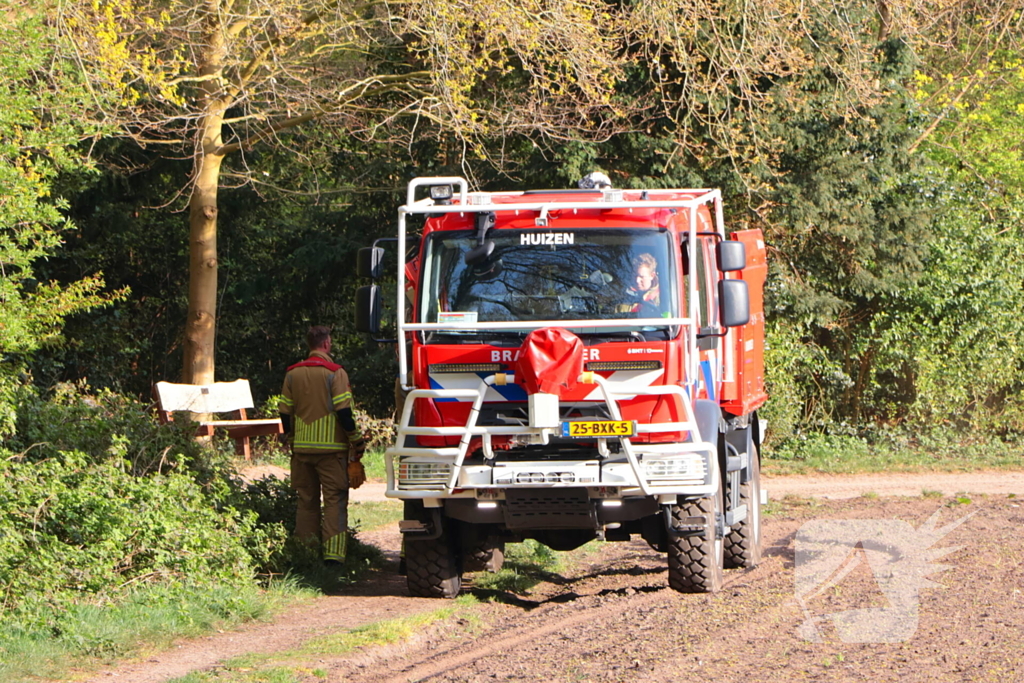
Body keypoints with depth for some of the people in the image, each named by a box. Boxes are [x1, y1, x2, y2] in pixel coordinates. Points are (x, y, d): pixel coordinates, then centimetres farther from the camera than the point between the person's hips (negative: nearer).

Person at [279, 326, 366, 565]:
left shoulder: (293, 373, 6)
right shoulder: (335, 372, -9)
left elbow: (285, 411, 9)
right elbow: (343, 410, -14)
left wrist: (291, 440, 23)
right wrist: (357, 441, -3)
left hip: (302, 447, 4)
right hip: (331, 446, -4)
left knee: (307, 500, 11)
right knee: (335, 500, -3)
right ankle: (333, 552, -13)